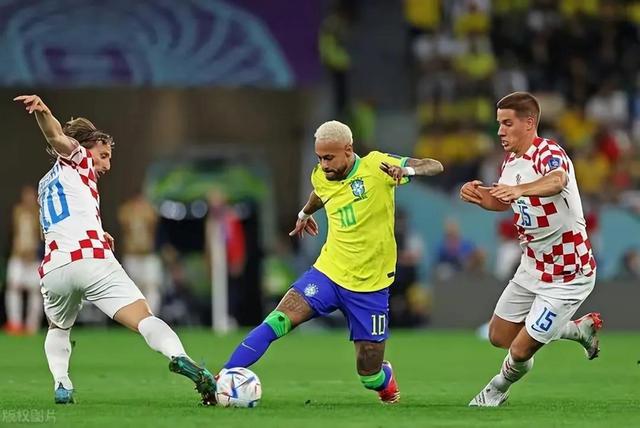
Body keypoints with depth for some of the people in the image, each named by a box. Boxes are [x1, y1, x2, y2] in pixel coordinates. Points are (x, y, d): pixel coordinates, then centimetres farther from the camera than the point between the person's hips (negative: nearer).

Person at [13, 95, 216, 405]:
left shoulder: (46, 184, 34)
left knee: (58, 330, 32)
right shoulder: (77, 159, 15)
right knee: (144, 318, -15)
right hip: (92, 260, -6)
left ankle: (61, 384, 12)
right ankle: (179, 358, -40)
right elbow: (58, 138, -7)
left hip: (53, 269, 6)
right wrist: (42, 111, -27)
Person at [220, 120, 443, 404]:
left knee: (370, 375, 4)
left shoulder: (377, 167, -12)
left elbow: (435, 166, -12)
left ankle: (386, 382, 42)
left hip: (370, 285, -3)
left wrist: (407, 169, -33)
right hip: (328, 273, 3)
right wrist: (305, 213, 46)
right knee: (279, 320, -23)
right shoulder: (321, 178, 1)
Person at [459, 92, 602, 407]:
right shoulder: (510, 163, 2)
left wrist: (520, 189, -69)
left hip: (567, 275, -9)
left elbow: (557, 181, -49)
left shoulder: (549, 153, -25)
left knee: (521, 351, -5)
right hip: (532, 266, 9)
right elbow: (505, 202, 21)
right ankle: (581, 328, 30)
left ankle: (499, 388, 30)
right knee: (499, 337, 15)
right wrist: (480, 197, -2)